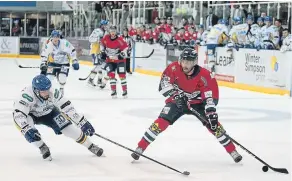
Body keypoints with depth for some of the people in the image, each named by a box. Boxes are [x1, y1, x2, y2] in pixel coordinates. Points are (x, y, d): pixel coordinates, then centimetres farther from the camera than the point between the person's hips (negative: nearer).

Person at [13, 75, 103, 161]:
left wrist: (83, 123, -27)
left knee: (68, 127, -11)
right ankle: (43, 148, -13)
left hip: (48, 113, 2)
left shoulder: (52, 92, -30)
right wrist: (27, 130, -59)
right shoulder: (27, 95, -40)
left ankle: (91, 146, 9)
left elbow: (67, 107, -25)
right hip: (31, 115, -2)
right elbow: (18, 114, -45)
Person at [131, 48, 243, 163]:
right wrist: (175, 95, -31)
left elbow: (211, 96, -27)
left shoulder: (204, 75, -26)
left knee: (213, 124, -13)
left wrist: (211, 113, -38)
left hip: (197, 103, -1)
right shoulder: (173, 68, -21)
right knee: (161, 122, -16)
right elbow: (164, 84, -18)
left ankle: (233, 151, 1)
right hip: (177, 101, 1)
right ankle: (140, 148, -7)